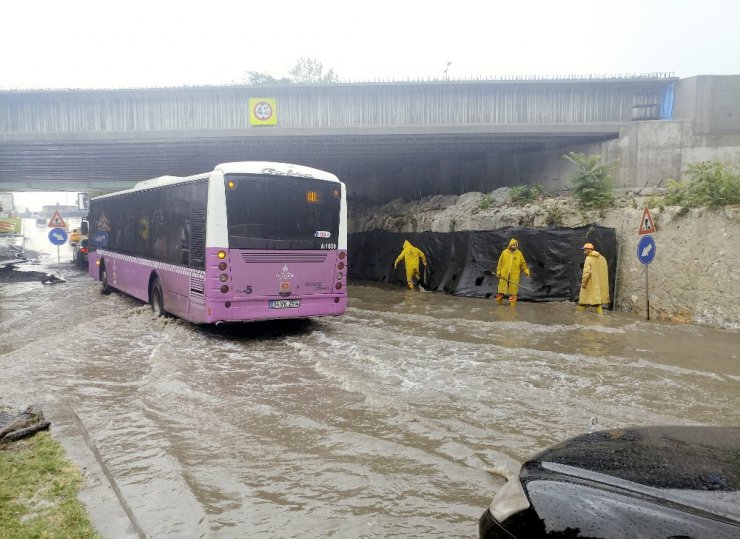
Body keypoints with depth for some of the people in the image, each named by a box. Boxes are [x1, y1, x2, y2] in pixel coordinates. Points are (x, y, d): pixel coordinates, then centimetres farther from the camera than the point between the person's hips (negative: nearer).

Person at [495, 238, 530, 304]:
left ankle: (512, 303, 6)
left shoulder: (519, 253, 4)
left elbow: (523, 263, 10)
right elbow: (500, 263, 6)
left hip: (514, 275, 0)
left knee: (513, 288, 0)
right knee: (502, 288, 4)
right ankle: (499, 303, 16)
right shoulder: (504, 252, 2)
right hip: (504, 274, 0)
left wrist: (526, 270, -2)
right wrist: (498, 272, 2)